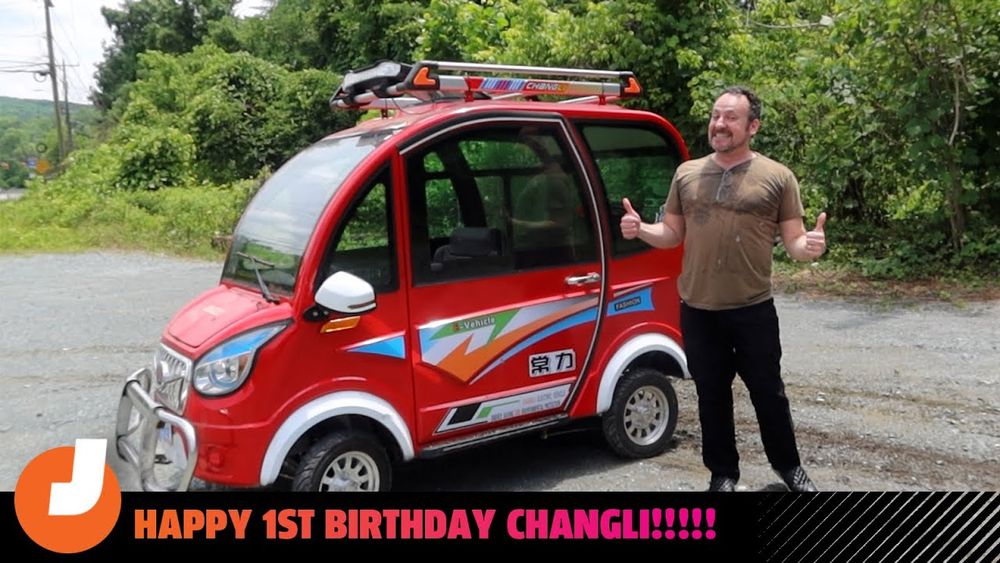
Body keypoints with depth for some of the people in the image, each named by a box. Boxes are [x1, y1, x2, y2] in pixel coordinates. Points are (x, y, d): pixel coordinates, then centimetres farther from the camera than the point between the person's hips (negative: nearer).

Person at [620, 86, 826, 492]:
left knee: (767, 391, 11)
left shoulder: (777, 177, -1)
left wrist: (810, 247, -23)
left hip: (753, 309, -2)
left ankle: (788, 465, 34)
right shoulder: (687, 174, 7)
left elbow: (794, 241, 0)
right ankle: (723, 472, 29)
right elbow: (672, 234, 13)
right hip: (697, 310, 3)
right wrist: (640, 229, -6)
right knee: (711, 394, 12)